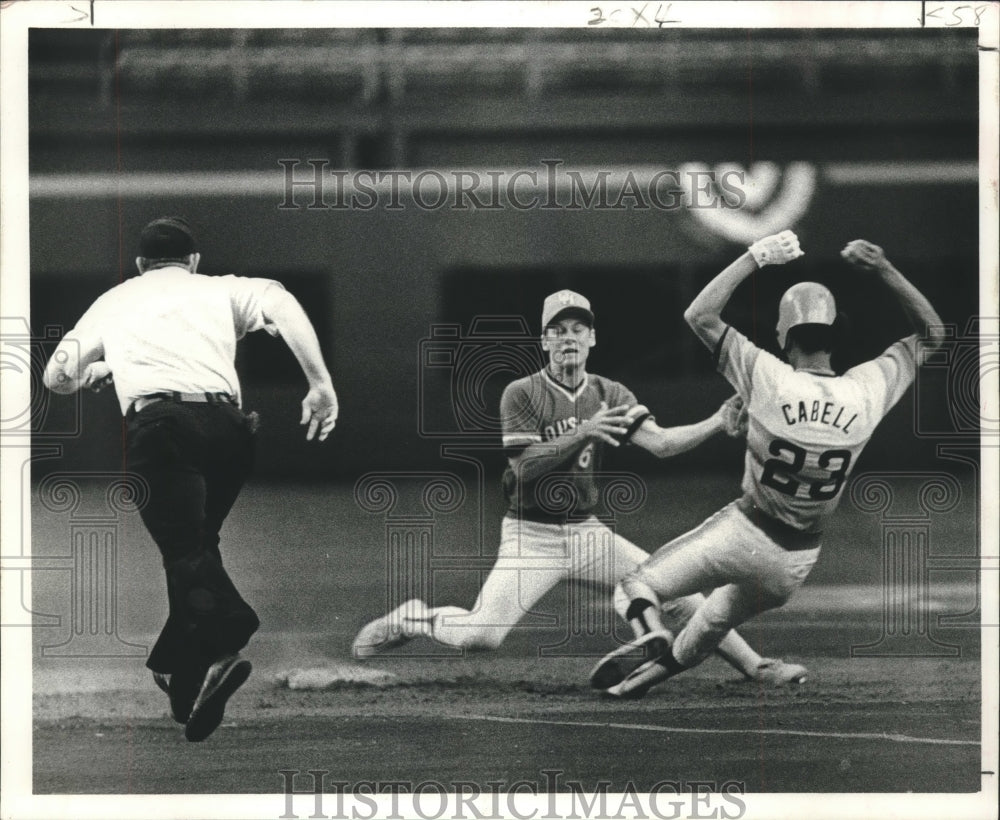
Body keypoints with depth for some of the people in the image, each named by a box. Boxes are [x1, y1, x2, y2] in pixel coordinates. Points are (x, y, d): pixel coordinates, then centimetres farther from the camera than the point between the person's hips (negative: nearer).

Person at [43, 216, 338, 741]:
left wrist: (105, 371, 58)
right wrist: (321, 385, 2)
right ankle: (184, 685, 16)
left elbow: (56, 377, 38)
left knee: (185, 548, -15)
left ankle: (222, 642, -42)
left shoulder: (116, 300, 31)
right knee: (198, 541, 18)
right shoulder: (220, 289, 27)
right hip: (224, 419, 2)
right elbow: (279, 301, 5)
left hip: (158, 421, -2)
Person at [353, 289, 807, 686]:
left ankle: (754, 665, 7)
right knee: (481, 636, -19)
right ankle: (412, 620, 9)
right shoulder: (521, 394, -9)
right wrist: (583, 433, -28)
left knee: (676, 591, -5)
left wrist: (717, 422, -24)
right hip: (531, 535, -4)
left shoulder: (610, 395, 3)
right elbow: (525, 466, -18)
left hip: (587, 532, 4)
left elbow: (660, 442, -10)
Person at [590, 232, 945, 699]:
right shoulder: (867, 393, -14)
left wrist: (756, 258, -14)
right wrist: (886, 272, -7)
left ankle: (647, 628, -23)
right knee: (713, 624, 28)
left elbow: (700, 316, -18)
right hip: (797, 563, 4)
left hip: (744, 535, -4)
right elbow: (931, 333, 1)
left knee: (638, 584, 7)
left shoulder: (772, 382, -23)